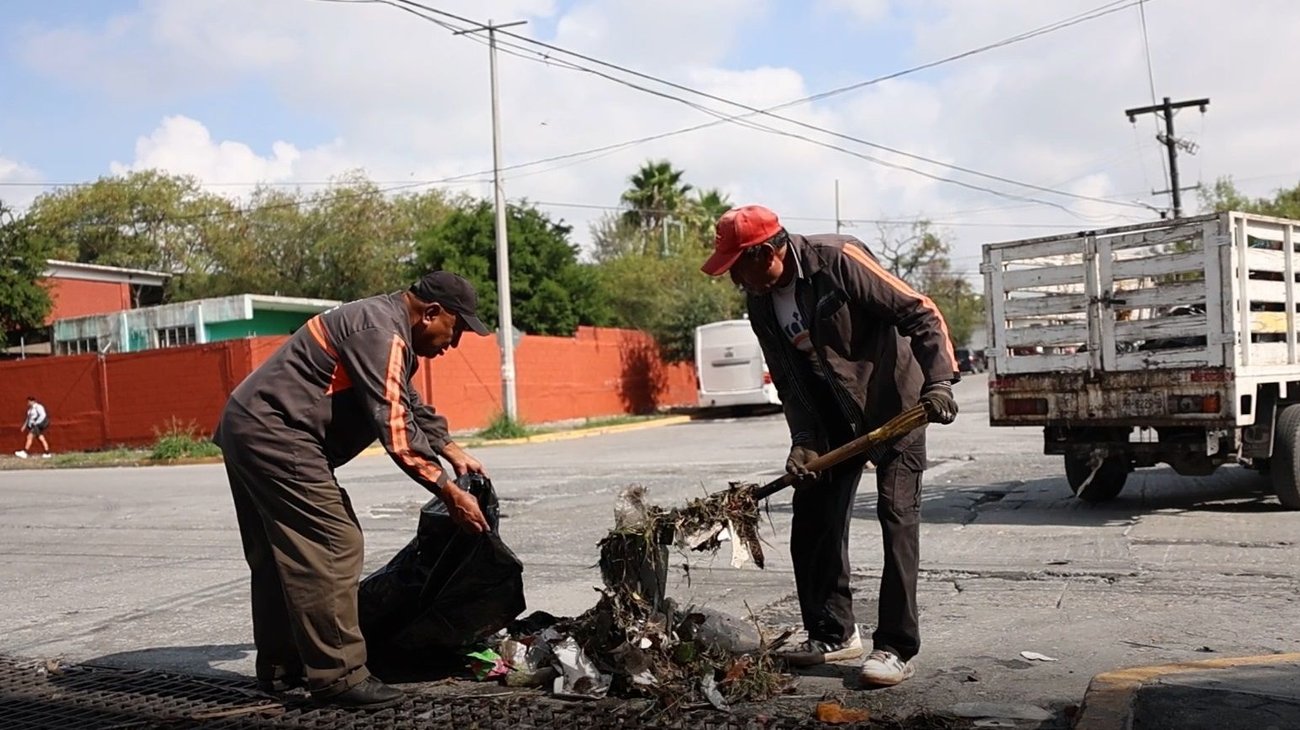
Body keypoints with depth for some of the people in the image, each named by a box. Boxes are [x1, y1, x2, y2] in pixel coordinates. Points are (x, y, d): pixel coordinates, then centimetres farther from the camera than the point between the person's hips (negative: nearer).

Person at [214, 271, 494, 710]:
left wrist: (454, 452, 20)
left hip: (249, 428, 11)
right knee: (332, 548, -10)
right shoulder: (381, 332, -17)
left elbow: (410, 408, 27)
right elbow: (396, 430, -22)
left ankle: (280, 667, 25)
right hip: (276, 435, -11)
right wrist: (450, 494, -18)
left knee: (280, 555, 16)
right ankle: (338, 677, -6)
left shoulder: (385, 326, 16)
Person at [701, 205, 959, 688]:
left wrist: (938, 380, -31)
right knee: (813, 525, 6)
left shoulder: (837, 260, -22)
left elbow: (920, 313, -21)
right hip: (832, 416, 7)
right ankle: (833, 633, 21)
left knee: (897, 518, -9)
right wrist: (804, 439, -10)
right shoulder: (761, 305, -1)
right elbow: (789, 381, 3)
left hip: (894, 403, -7)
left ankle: (897, 647, -3)